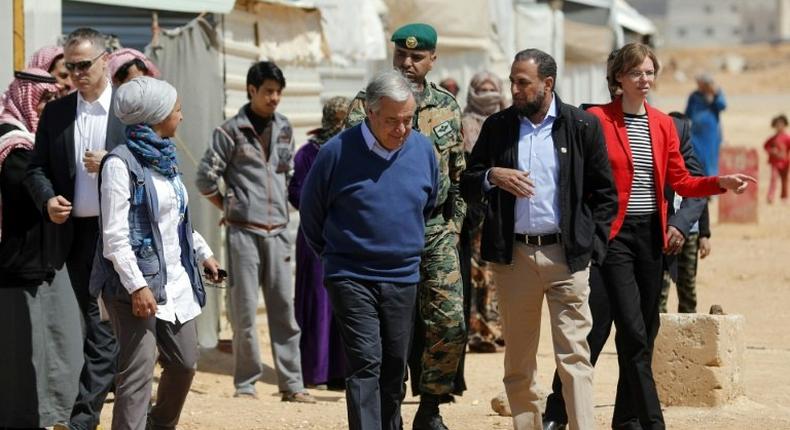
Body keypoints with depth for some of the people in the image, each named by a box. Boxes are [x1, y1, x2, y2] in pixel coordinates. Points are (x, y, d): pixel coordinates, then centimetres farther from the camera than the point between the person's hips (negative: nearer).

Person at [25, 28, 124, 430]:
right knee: (99, 322, 12)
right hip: (76, 231, 3)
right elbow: (36, 169, 10)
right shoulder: (55, 113, 9)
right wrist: (47, 199, -10)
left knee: (106, 322, -5)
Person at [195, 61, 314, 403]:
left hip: (278, 231, 4)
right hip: (243, 232, -4)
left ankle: (291, 384, 3)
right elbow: (206, 178, -3)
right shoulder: (231, 131, -3)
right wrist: (230, 207, 2)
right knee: (244, 310, -1)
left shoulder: (284, 128, 12)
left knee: (284, 307, 2)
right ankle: (246, 383, 6)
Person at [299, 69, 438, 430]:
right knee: (365, 364, -13)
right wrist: (332, 253, 14)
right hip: (351, 277, -4)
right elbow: (310, 210, 5)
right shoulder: (338, 151, -11)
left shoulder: (423, 150, 1)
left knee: (394, 369, 10)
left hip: (403, 278, 4)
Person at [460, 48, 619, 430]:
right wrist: (492, 177, -10)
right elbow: (468, 187, 11)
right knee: (518, 359, 8)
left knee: (574, 354, -8)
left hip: (567, 255, -3)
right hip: (514, 255, 3)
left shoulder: (583, 126, 1)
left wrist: (591, 246, -2)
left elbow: (605, 193, 5)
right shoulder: (497, 127, 8)